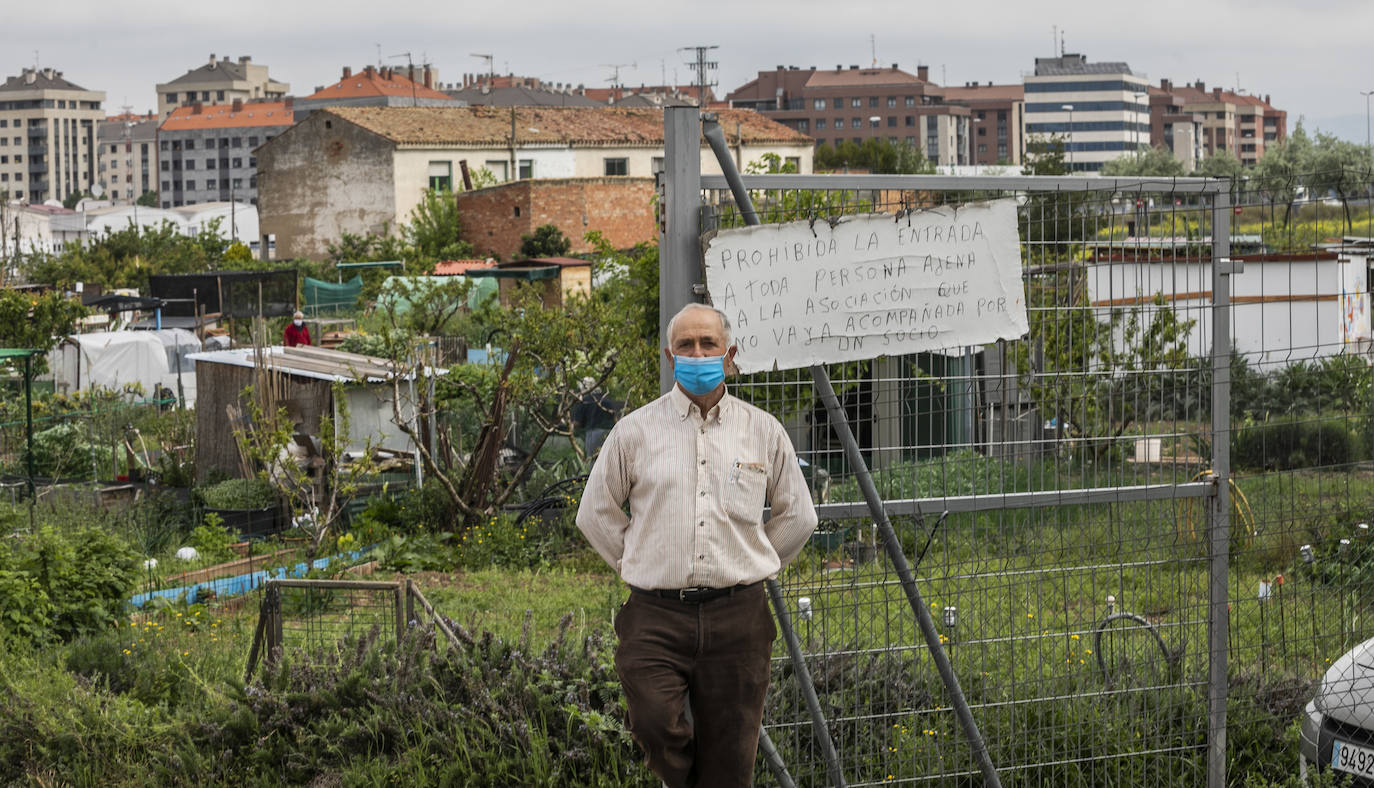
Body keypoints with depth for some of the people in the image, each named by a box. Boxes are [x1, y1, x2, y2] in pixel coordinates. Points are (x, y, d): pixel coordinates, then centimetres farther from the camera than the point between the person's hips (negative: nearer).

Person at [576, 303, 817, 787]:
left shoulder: (763, 432, 9)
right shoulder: (635, 431, 5)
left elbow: (798, 516, 20)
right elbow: (596, 513, 14)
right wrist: (639, 566, 10)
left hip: (737, 617, 1)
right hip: (657, 615, -1)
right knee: (655, 726, -19)